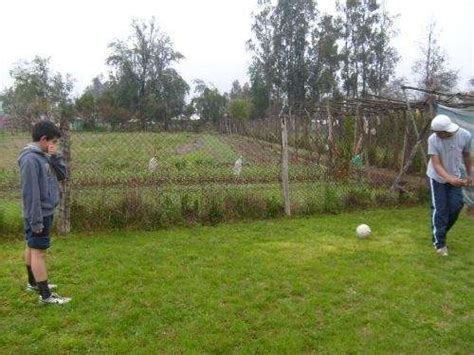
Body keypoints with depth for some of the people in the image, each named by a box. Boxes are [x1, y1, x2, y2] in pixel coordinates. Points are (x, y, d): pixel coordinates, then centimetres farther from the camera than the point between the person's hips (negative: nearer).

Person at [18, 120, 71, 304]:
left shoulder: (44, 156, 7)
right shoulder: (30, 159, -21)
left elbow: (62, 175, 10)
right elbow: (30, 193, -23)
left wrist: (55, 157, -4)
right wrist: (36, 220, -22)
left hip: (45, 212, 9)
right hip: (39, 214, -9)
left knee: (33, 248, 20)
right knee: (38, 251, -3)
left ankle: (33, 282, 35)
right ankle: (46, 295, 3)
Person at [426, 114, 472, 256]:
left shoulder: (465, 136, -19)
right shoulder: (433, 139, -26)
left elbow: (466, 156, 0)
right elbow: (436, 164, -28)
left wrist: (469, 175, 10)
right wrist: (450, 179, -44)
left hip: (455, 177, 3)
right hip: (437, 178, -3)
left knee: (456, 206, 2)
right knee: (439, 210, -3)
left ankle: (440, 233, 26)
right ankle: (439, 243, 8)